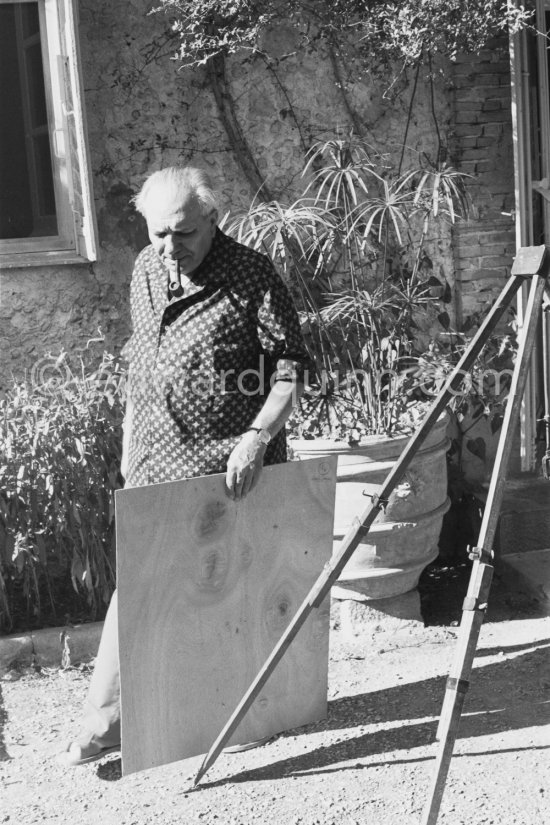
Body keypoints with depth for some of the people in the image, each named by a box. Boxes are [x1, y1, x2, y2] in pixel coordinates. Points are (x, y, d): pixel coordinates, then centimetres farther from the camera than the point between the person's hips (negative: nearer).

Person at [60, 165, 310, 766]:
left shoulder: (252, 278, -11)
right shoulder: (145, 272, 8)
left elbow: (290, 371, -11)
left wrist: (257, 438, -22)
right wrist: (128, 440, 19)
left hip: (227, 467, -5)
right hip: (155, 464, 5)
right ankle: (105, 720, 14)